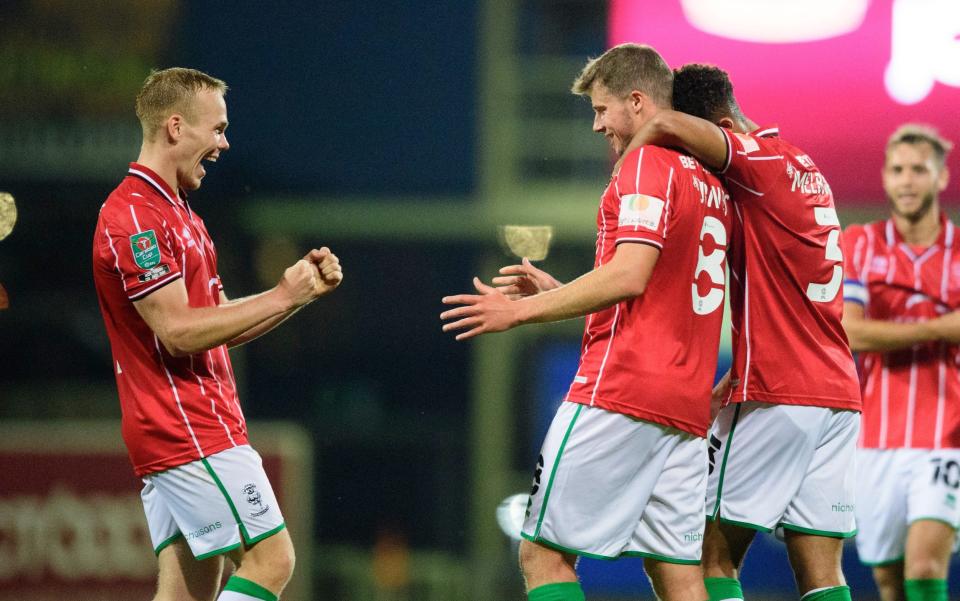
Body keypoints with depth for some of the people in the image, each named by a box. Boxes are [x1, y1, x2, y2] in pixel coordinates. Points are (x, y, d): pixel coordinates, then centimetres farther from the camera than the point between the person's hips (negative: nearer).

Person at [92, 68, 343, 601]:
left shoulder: (176, 214, 20)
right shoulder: (135, 216, -14)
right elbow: (179, 332, -20)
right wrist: (282, 297, -13)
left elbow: (219, 326, 22)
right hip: (190, 432, -10)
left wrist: (305, 288, 11)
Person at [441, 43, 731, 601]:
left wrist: (522, 310, -13)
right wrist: (555, 292, 23)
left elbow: (629, 276, -18)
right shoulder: (711, 182, 20)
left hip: (621, 392, -9)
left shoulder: (647, 163, -7)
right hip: (685, 407, 9)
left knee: (544, 554, -4)